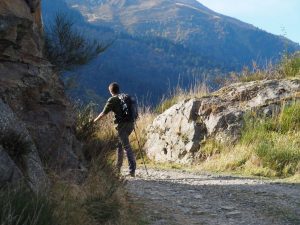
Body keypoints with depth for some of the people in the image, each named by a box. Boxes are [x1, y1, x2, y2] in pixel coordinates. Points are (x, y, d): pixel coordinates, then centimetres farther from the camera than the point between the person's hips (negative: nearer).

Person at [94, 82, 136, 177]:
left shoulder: (112, 100, -3)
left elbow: (103, 114, -1)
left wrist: (94, 121, 11)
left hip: (122, 125, -7)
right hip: (131, 123, 7)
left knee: (127, 147, -7)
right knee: (120, 144, 20)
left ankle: (132, 170, -13)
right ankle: (118, 168, 25)